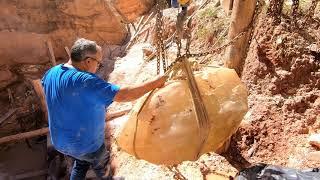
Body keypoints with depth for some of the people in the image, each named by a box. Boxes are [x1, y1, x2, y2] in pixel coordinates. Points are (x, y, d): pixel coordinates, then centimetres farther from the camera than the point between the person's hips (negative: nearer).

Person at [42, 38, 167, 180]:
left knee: (81, 163, 35)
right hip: (85, 144, -7)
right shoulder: (85, 81, -35)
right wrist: (154, 83, -27)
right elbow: (122, 95, -36)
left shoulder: (51, 73, -8)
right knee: (102, 165, 26)